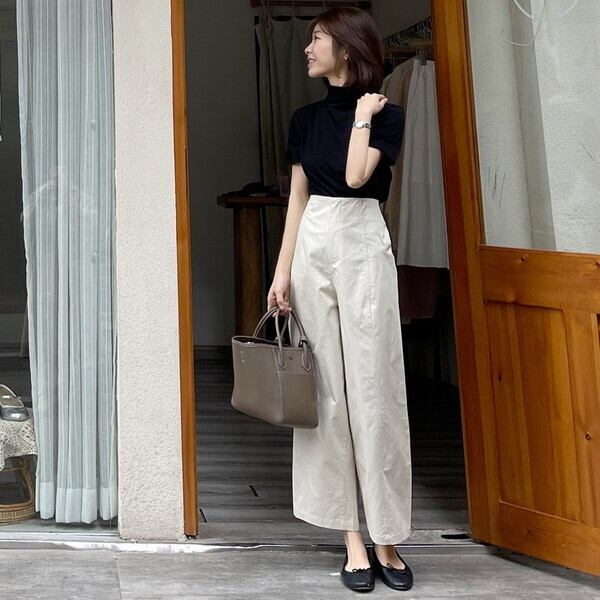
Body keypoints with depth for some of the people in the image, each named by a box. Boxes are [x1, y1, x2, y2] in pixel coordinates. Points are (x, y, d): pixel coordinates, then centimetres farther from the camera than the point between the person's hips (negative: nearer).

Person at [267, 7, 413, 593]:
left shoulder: (386, 114, 1)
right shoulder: (306, 118, 13)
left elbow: (356, 176, -15)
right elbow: (298, 196, 10)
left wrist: (363, 114, -4)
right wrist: (282, 270, 4)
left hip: (362, 247, -4)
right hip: (312, 246, 4)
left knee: (373, 388, -5)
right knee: (328, 389, 1)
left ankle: (385, 537, 3)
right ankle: (353, 537, 8)